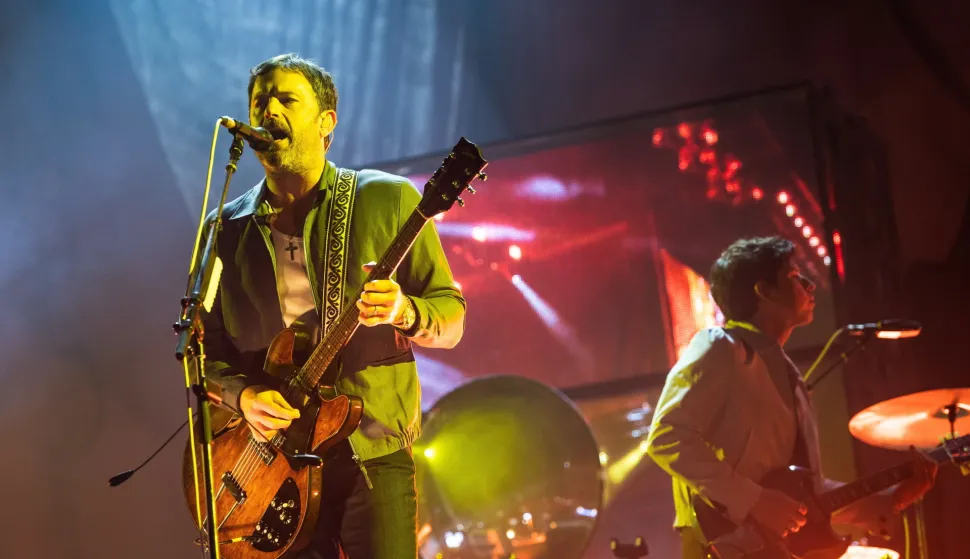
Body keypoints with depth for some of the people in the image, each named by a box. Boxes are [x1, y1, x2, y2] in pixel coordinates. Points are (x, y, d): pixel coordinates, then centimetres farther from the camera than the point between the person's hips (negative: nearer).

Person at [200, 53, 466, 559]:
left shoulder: (387, 200, 2)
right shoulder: (226, 229, 10)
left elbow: (451, 314, 3)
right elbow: (206, 352, 12)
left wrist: (406, 313, -18)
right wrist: (242, 395, -7)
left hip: (372, 454, -2)